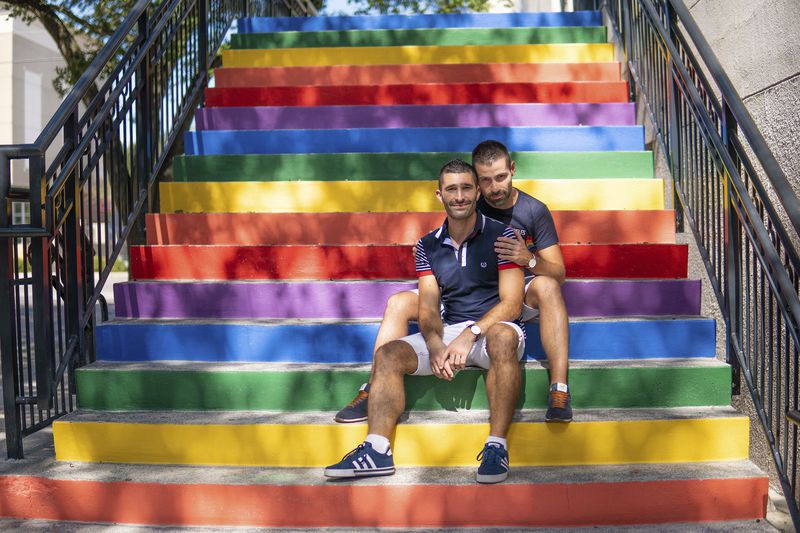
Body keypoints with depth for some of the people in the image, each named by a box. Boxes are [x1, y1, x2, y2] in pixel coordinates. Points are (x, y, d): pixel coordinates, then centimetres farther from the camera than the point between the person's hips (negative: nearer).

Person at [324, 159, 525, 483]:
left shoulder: (501, 235, -3)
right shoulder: (428, 246, 9)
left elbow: (512, 304, -10)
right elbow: (428, 308, 2)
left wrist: (469, 335, -24)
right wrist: (435, 345, -20)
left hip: (493, 327, -4)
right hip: (449, 331, 4)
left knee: (502, 337, -39)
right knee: (389, 354, -16)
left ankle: (497, 445, -34)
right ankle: (377, 450, -23)